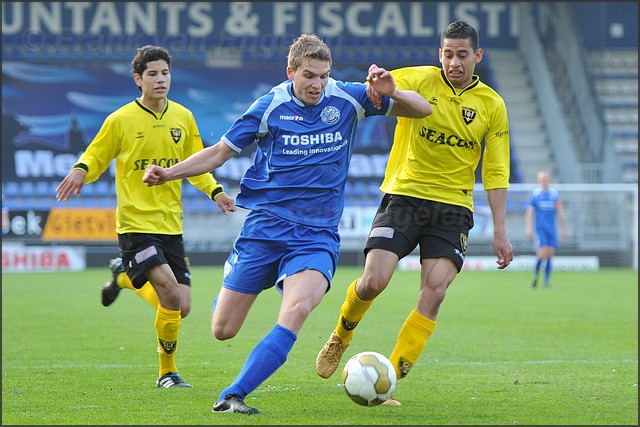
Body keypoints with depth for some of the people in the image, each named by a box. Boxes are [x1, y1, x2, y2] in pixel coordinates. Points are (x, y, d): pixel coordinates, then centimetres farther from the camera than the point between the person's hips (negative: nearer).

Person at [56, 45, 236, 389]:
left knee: (182, 307, 1)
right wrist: (80, 171, -18)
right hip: (135, 223, -5)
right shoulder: (120, 120, -4)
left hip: (171, 225, 5)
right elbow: (95, 157, 5)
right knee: (171, 296, -19)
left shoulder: (183, 118, 7)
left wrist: (215, 192, 1)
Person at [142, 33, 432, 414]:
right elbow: (221, 152, 7)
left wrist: (391, 93, -17)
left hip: (317, 236, 0)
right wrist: (168, 174, -5)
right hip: (265, 226, 0)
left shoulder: (348, 99, 0)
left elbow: (423, 110, 4)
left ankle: (232, 396, -28)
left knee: (297, 310, -29)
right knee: (222, 330, 1)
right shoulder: (270, 107, -3)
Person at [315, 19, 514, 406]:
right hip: (404, 196, -1)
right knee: (373, 282, -13)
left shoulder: (491, 105, 4)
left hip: (453, 207, 1)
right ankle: (340, 338, 20)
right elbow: (379, 88, -18)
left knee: (434, 292, -16)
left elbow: (496, 173, 6)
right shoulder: (420, 80, -1)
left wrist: (500, 231, 0)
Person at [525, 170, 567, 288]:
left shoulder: (555, 194, 8)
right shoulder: (535, 194, 1)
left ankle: (546, 281, 6)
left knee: (550, 255, -1)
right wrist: (529, 228, -9)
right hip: (540, 228, -3)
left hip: (552, 229, 3)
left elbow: (560, 213, 11)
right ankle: (535, 274, 9)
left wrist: (563, 230, 9)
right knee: (543, 253, -15)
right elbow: (529, 212, 0)